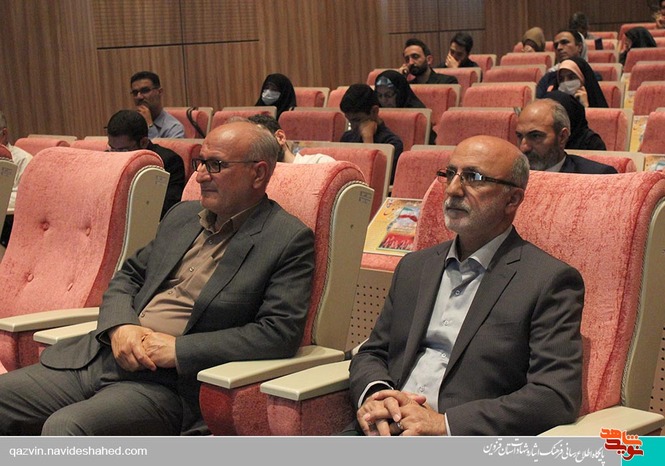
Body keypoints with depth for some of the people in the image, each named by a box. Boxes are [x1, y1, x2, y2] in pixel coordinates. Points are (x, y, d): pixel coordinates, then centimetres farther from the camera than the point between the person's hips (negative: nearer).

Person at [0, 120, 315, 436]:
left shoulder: (290, 241, -4)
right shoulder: (182, 216, 17)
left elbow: (281, 333, -13)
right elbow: (128, 276, 22)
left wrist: (178, 349, -15)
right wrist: (120, 327, -2)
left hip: (168, 384, -7)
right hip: (108, 350, 7)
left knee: (65, 428, -30)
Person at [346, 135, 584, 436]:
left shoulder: (551, 281, -1)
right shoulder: (414, 267, 20)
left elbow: (558, 398, -10)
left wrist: (444, 423, -17)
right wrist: (373, 396, -2)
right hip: (386, 431, 6)